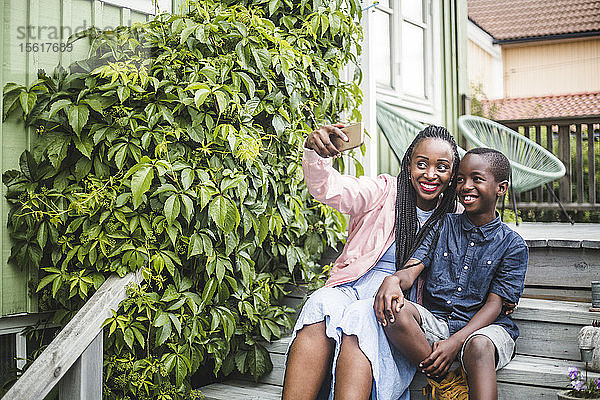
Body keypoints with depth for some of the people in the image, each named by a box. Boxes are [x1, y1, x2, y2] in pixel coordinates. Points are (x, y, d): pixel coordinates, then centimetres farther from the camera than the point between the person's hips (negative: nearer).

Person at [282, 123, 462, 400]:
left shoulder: (455, 218, 10)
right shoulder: (384, 191, 5)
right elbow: (329, 189, -8)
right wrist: (314, 152, -30)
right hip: (353, 285, 1)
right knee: (321, 305, -33)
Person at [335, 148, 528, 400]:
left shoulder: (513, 245, 4)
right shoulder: (443, 226, 12)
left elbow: (494, 304, -4)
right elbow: (412, 268, 2)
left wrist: (456, 342, -19)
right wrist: (394, 280, -25)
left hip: (484, 326, -3)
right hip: (434, 320, 3)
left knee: (479, 347, -39)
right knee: (394, 309, -30)